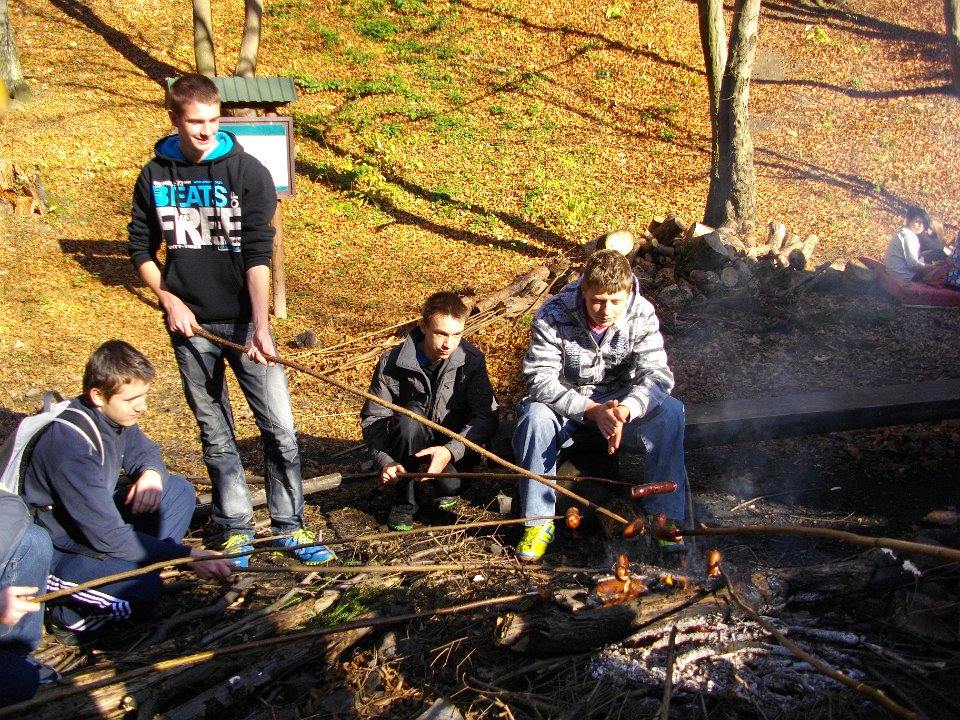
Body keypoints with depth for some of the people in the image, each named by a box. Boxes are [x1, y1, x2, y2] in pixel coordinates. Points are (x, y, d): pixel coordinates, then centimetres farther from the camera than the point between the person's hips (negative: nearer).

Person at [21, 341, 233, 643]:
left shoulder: (112, 415, -6)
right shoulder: (72, 443, -30)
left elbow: (145, 451, 15)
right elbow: (108, 536, -29)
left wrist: (152, 473, -11)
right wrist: (186, 556, -28)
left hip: (93, 522, 9)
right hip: (53, 548, -9)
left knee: (179, 490, -1)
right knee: (142, 587, -31)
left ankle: (135, 570, -6)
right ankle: (70, 612, -4)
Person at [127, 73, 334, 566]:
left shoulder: (248, 172, -5)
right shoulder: (155, 177, 3)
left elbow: (258, 254, -11)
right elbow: (141, 248, 13)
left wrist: (260, 326, -19)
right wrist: (168, 300, -2)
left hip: (243, 320, -2)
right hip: (190, 325, 2)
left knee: (279, 427, -2)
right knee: (215, 434, 10)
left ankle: (288, 526, 13)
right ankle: (236, 529, 23)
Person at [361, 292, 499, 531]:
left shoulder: (471, 360, -15)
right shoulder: (393, 362, -15)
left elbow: (487, 416, -20)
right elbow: (373, 417, -10)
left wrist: (451, 450, -36)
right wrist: (384, 461, -28)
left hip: (456, 447, -1)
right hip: (409, 447, 1)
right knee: (410, 415, -33)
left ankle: (449, 486, 5)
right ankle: (405, 501, -16)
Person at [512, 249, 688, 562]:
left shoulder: (642, 315, -15)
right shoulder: (553, 316, -22)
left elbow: (657, 375, -22)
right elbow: (539, 379, -26)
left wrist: (625, 410, -43)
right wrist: (591, 410, -39)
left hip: (621, 405, 2)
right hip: (566, 406, -1)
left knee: (670, 412, -26)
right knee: (536, 416, -34)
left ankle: (665, 513, -11)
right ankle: (539, 520, -19)